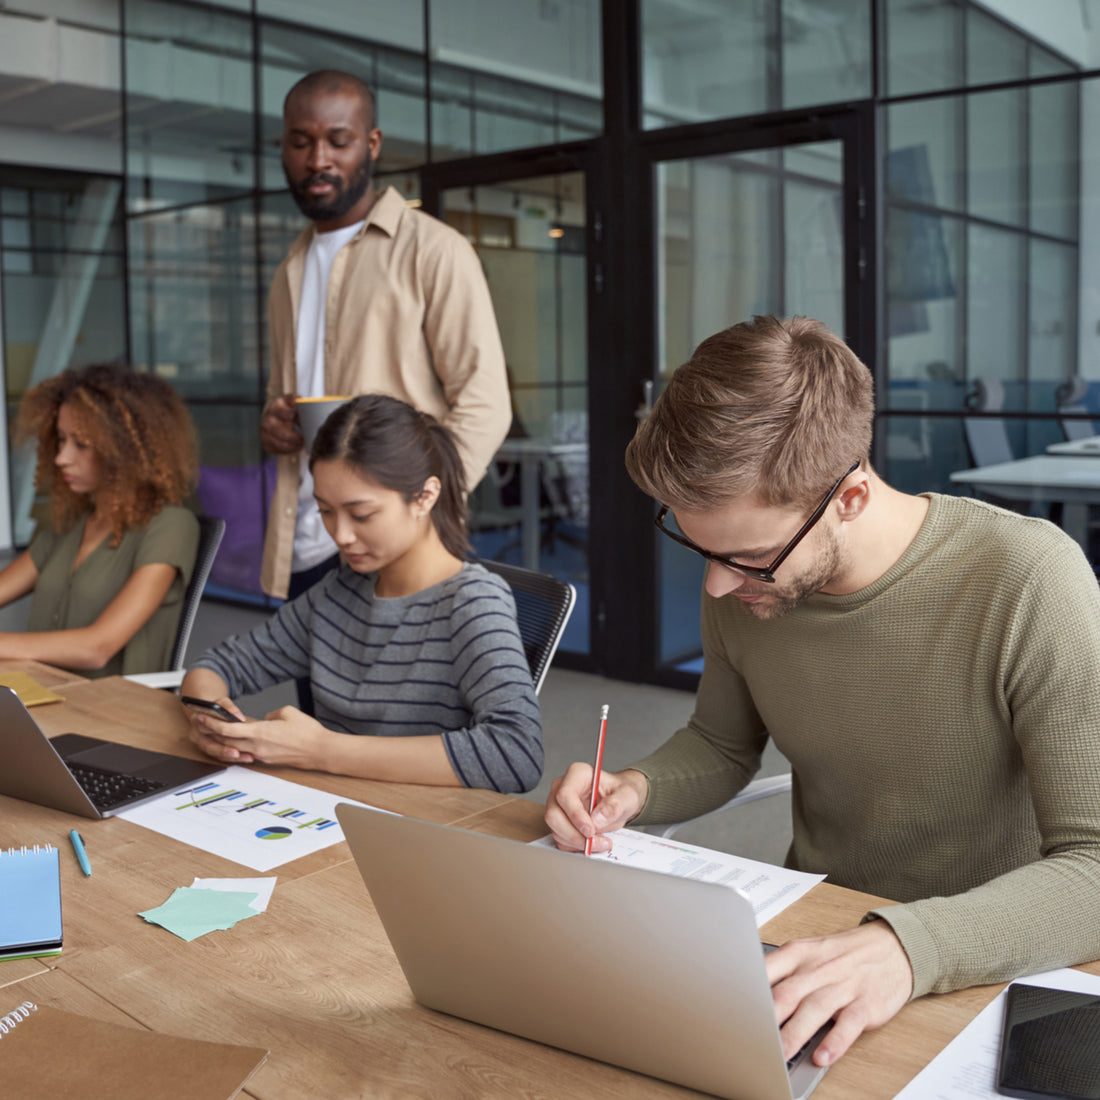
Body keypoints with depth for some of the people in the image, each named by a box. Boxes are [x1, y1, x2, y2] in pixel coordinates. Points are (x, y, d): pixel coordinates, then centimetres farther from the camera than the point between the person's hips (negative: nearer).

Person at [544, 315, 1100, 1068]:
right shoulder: (740, 585, -5)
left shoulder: (1027, 583, -22)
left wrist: (907, 947, -41)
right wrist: (633, 791, -9)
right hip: (808, 939, 4)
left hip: (986, 971, -3)